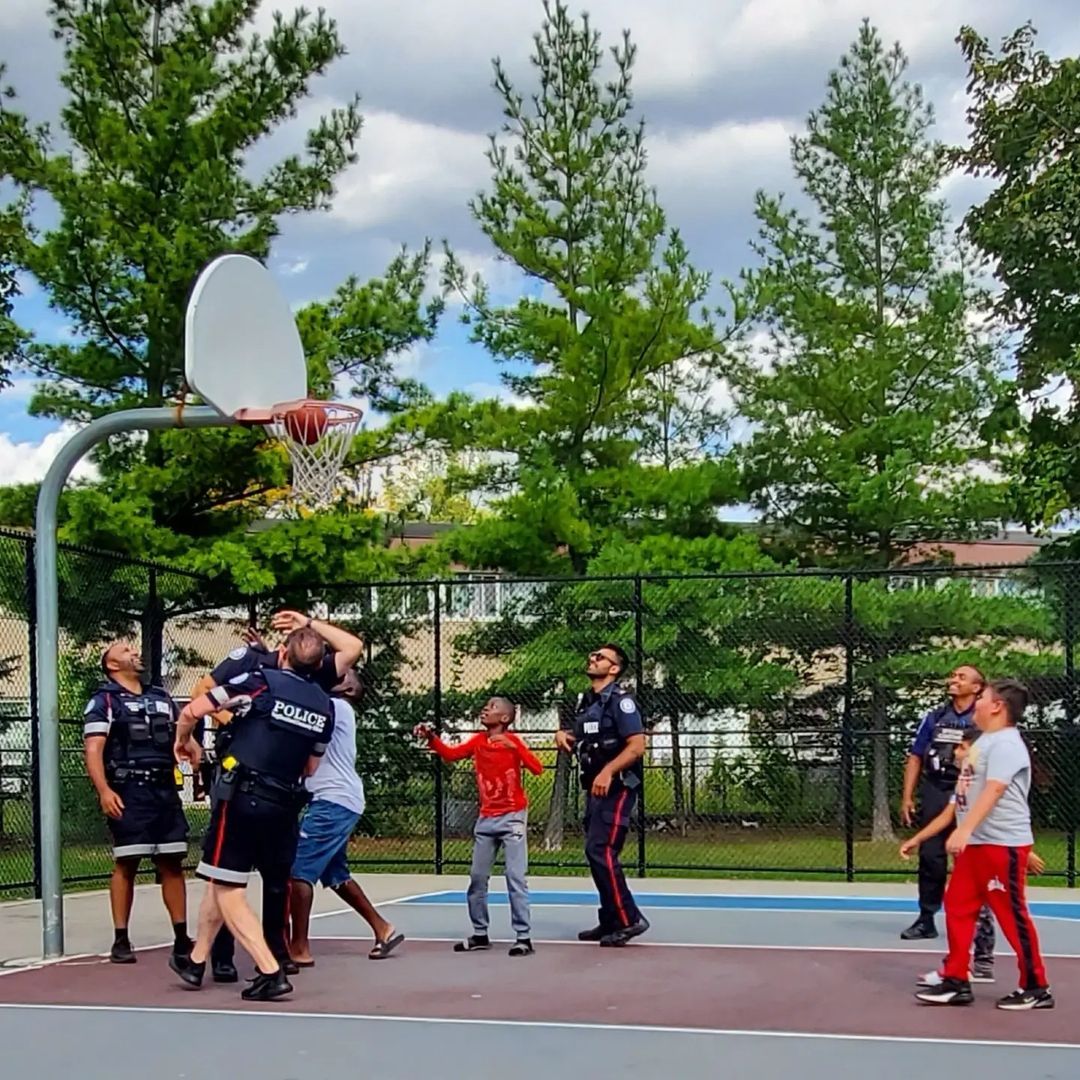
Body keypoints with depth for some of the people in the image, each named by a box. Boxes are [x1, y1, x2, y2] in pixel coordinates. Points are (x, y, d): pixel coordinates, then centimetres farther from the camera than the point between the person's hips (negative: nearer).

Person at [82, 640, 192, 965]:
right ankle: (121, 940, 3)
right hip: (128, 792, -5)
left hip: (165, 791, 5)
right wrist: (104, 790, -21)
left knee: (172, 863, 5)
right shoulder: (104, 701, 1)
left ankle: (181, 938, 9)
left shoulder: (162, 698, 20)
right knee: (126, 864, -4)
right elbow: (93, 750, -8)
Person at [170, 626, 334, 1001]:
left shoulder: (260, 682, -8)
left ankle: (270, 971, -9)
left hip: (241, 798, -5)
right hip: (284, 804, 6)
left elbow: (191, 711, -5)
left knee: (227, 889, 2)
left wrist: (184, 741, 15)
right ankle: (196, 961, 32)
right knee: (221, 881, 22)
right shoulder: (325, 706, 6)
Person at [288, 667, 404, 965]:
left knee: (298, 869, -11)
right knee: (335, 874, 18)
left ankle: (299, 948, -11)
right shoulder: (330, 711, 21)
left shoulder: (338, 707, -6)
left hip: (333, 801, -10)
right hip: (338, 801, 10)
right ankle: (383, 929, 24)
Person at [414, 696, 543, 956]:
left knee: (516, 878, -8)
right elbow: (450, 754, 3)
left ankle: (524, 937, -6)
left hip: (512, 817, -6)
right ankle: (480, 934, 20)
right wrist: (431, 738, -11)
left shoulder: (513, 741, -12)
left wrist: (514, 747, -33)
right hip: (486, 819, 6)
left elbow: (537, 769, -21)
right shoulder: (477, 741, 3)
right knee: (477, 877, 10)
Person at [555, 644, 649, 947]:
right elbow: (579, 746, 25)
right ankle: (611, 922, 17)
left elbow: (637, 746, -18)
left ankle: (628, 919, -11)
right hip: (595, 788, 9)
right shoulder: (585, 702, 16)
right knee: (598, 853, 10)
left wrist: (608, 772, -26)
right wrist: (563, 735, 4)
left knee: (600, 851, -15)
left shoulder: (620, 701, -10)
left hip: (616, 787, -9)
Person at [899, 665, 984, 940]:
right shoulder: (934, 717, 12)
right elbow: (915, 757, 14)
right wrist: (907, 797, 8)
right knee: (930, 856, 6)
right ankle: (926, 919, 16)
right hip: (934, 792, 4)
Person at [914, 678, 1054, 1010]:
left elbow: (993, 791, -28)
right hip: (975, 843, 10)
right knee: (957, 908, 8)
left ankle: (1036, 988, 10)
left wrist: (964, 830, -37)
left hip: (1003, 845, -10)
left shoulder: (1006, 743, -15)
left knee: (1012, 915, -1)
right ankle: (956, 982, 13)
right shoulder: (986, 740, 16)